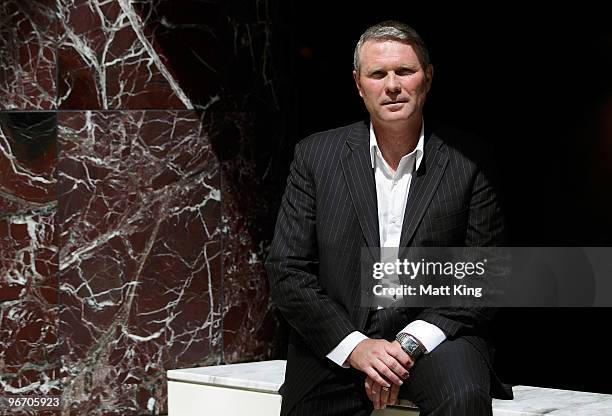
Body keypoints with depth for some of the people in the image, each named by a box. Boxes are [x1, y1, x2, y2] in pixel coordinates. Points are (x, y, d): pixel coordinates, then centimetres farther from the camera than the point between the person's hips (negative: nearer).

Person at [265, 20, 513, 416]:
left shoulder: (466, 162, 0)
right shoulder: (316, 155, 3)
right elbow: (287, 271, 1)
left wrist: (410, 343, -14)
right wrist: (355, 346, -12)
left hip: (433, 334, -2)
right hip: (335, 346, 2)